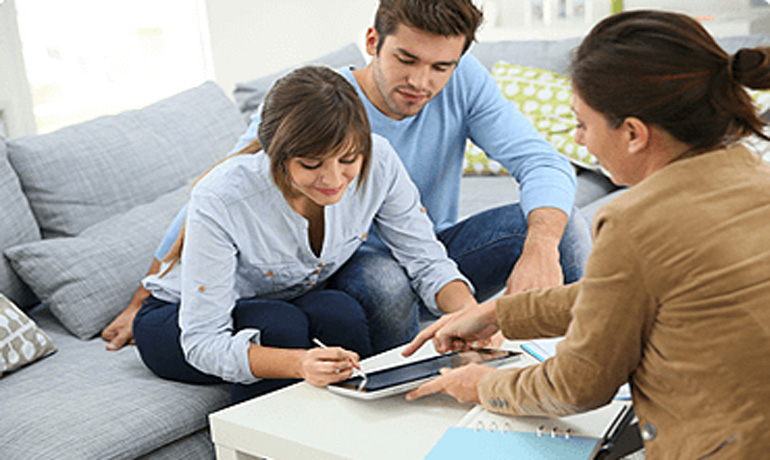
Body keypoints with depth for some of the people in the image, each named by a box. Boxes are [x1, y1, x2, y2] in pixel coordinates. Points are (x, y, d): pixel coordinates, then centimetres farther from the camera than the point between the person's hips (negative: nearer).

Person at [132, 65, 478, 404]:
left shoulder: (378, 162, -23)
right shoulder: (220, 200, -35)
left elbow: (427, 262, -12)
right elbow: (203, 343, -32)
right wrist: (299, 363, -49)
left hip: (295, 304, 3)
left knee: (340, 312, -30)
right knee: (282, 325, -33)